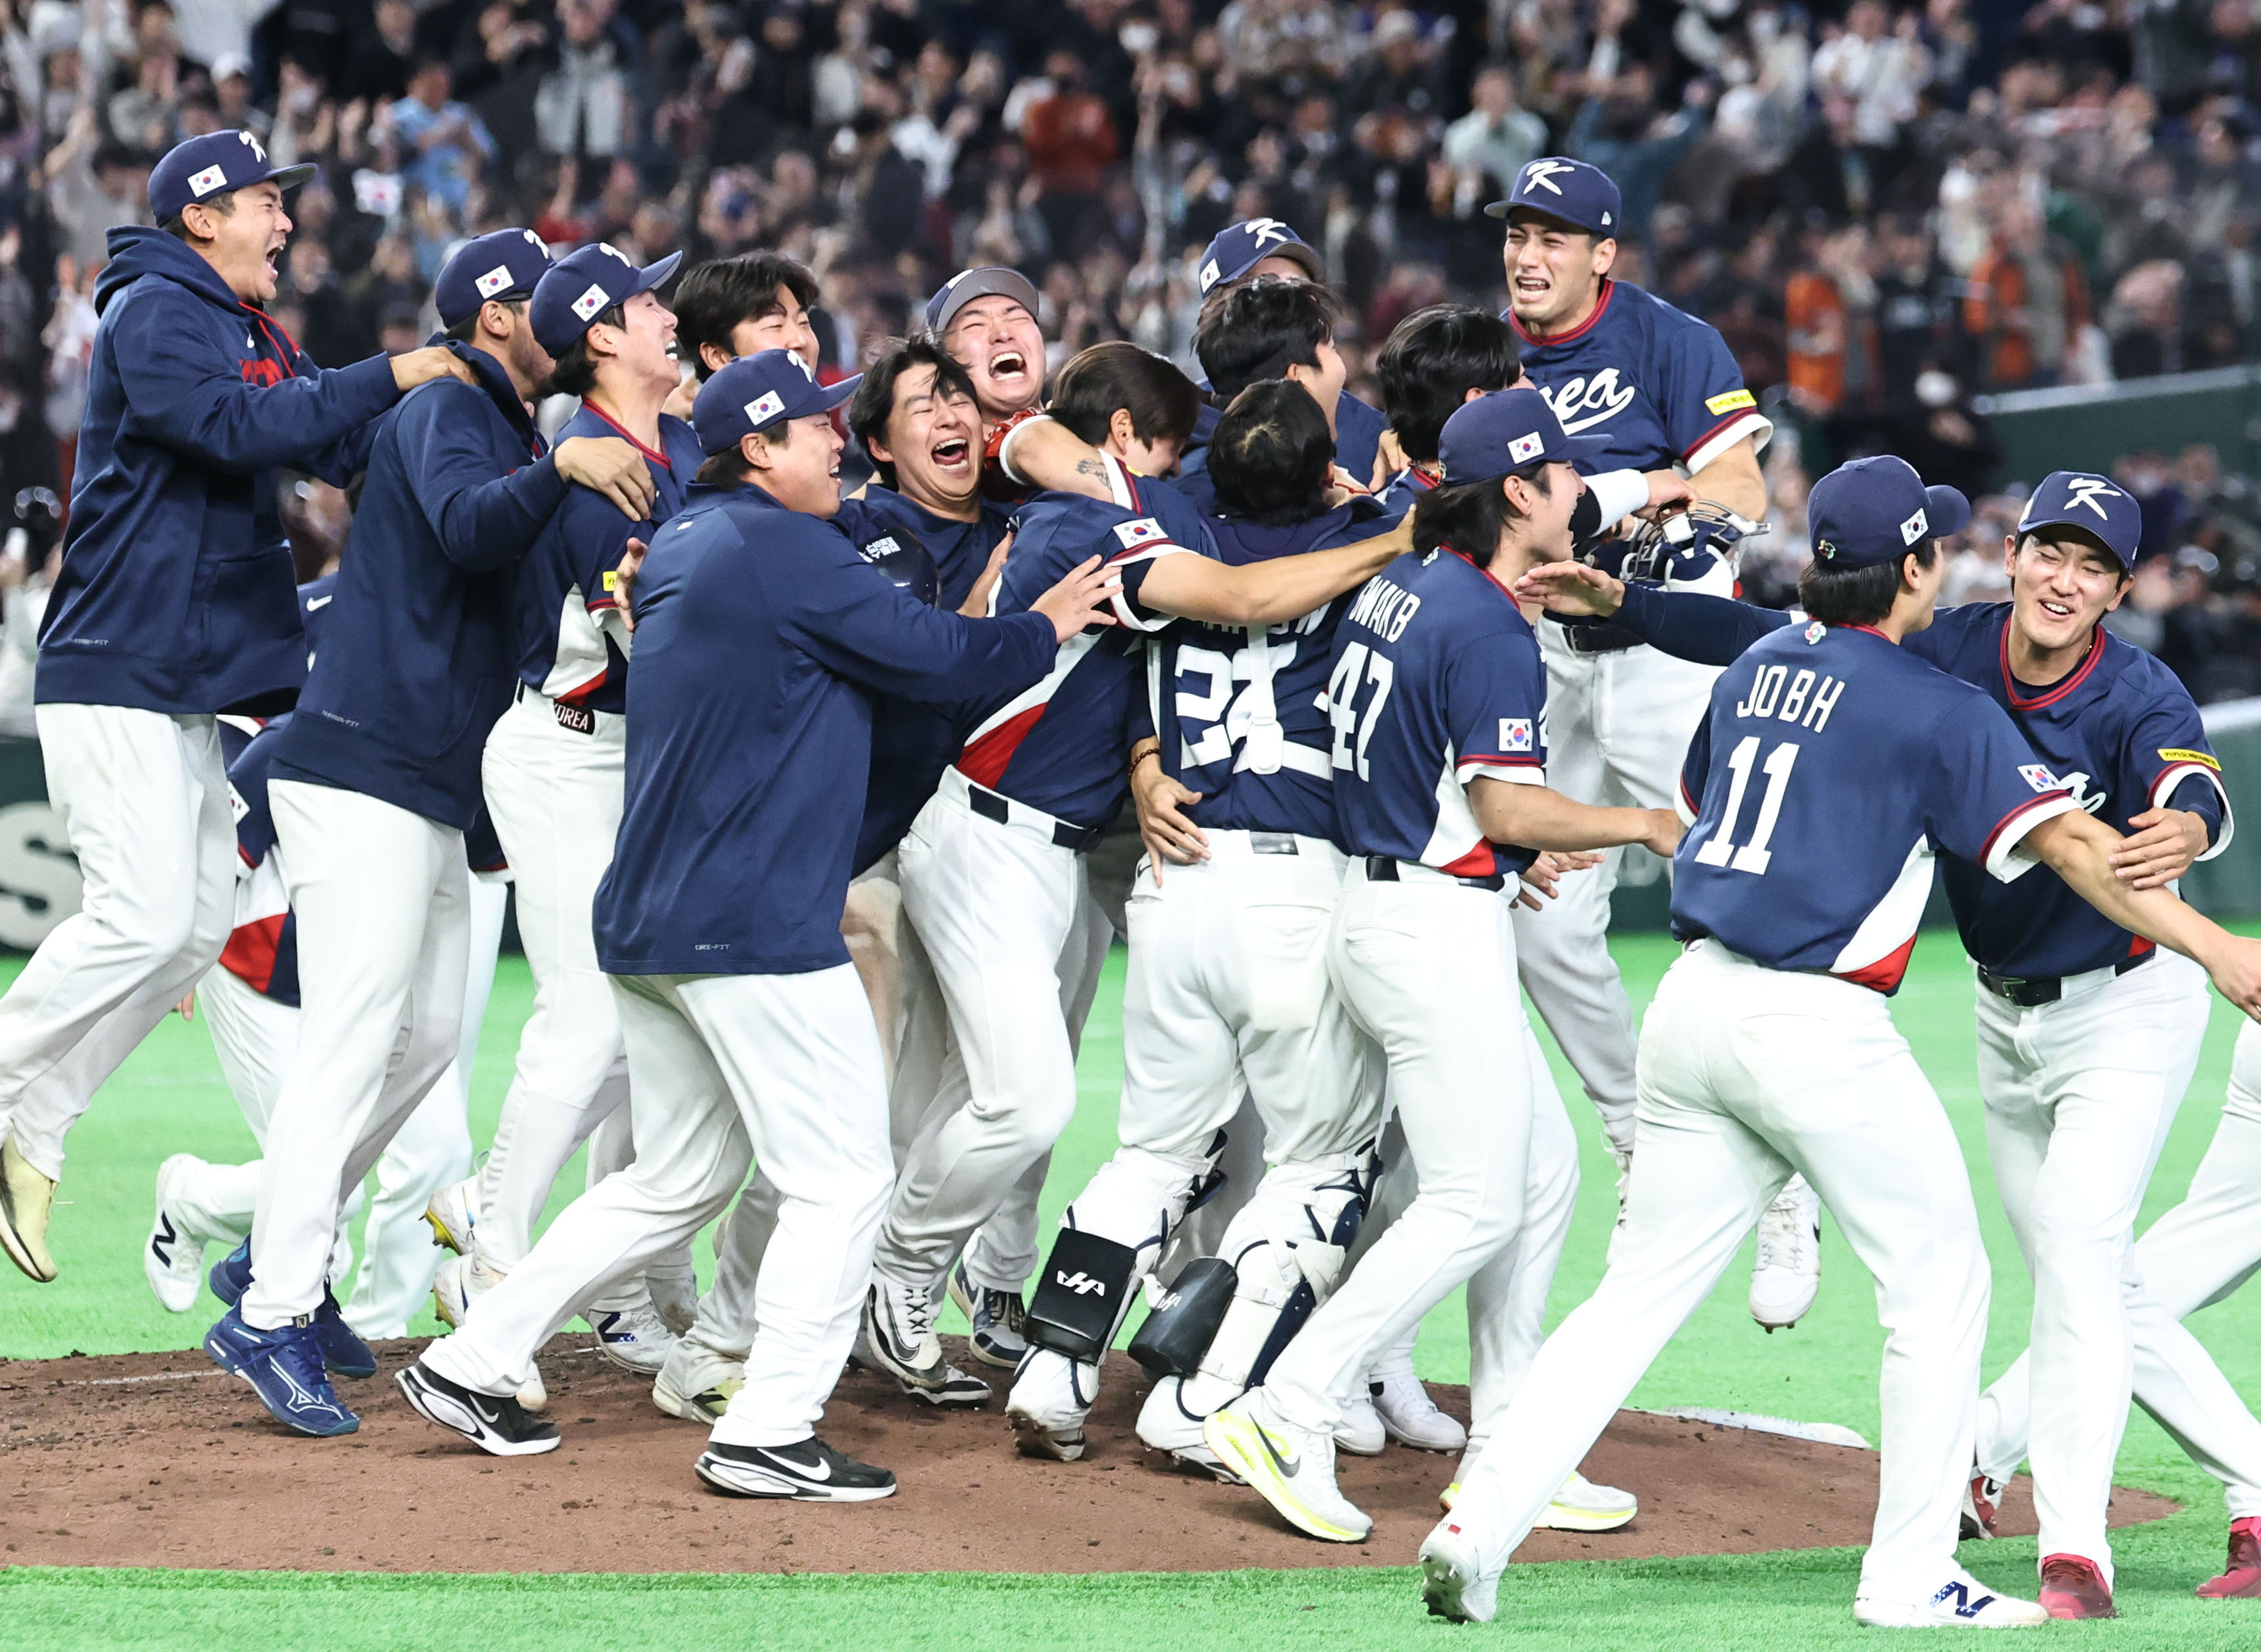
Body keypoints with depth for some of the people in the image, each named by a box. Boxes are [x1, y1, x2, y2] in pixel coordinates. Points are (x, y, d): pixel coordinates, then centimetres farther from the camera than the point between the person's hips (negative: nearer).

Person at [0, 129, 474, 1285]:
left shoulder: (261, 341, 21)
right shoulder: (154, 312, -9)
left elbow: (343, 448, 14)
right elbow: (237, 427, -24)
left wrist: (453, 380, 0)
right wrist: (387, 378, -21)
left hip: (201, 686, 10)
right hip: (117, 672, -10)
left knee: (199, 924, 5)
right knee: (145, 915, -17)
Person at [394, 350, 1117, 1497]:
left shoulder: (679, 549, 17)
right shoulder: (785, 549, -11)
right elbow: (937, 658, -9)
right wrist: (1043, 629, 8)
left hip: (646, 928, 9)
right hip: (754, 929, -9)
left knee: (677, 1180, 18)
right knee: (841, 1176, -3)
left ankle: (471, 1364, 17)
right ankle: (767, 1434, -8)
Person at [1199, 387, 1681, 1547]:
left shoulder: (1394, 587, 10)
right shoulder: (1489, 628, -17)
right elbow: (1510, 810, -21)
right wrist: (1639, 826, -6)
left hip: (1373, 905, 10)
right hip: (1438, 925, -10)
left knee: (1544, 1171, 15)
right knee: (1477, 1206, -6)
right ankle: (1289, 1416, -10)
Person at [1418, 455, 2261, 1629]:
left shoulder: (1757, 668, 13)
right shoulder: (1938, 710, -8)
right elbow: (2068, 844, -14)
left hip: (1692, 1001, 7)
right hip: (1820, 1026, -7)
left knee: (1639, 1295, 8)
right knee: (1938, 1287, 7)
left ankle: (1481, 1522, -5)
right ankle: (1910, 1576, 6)